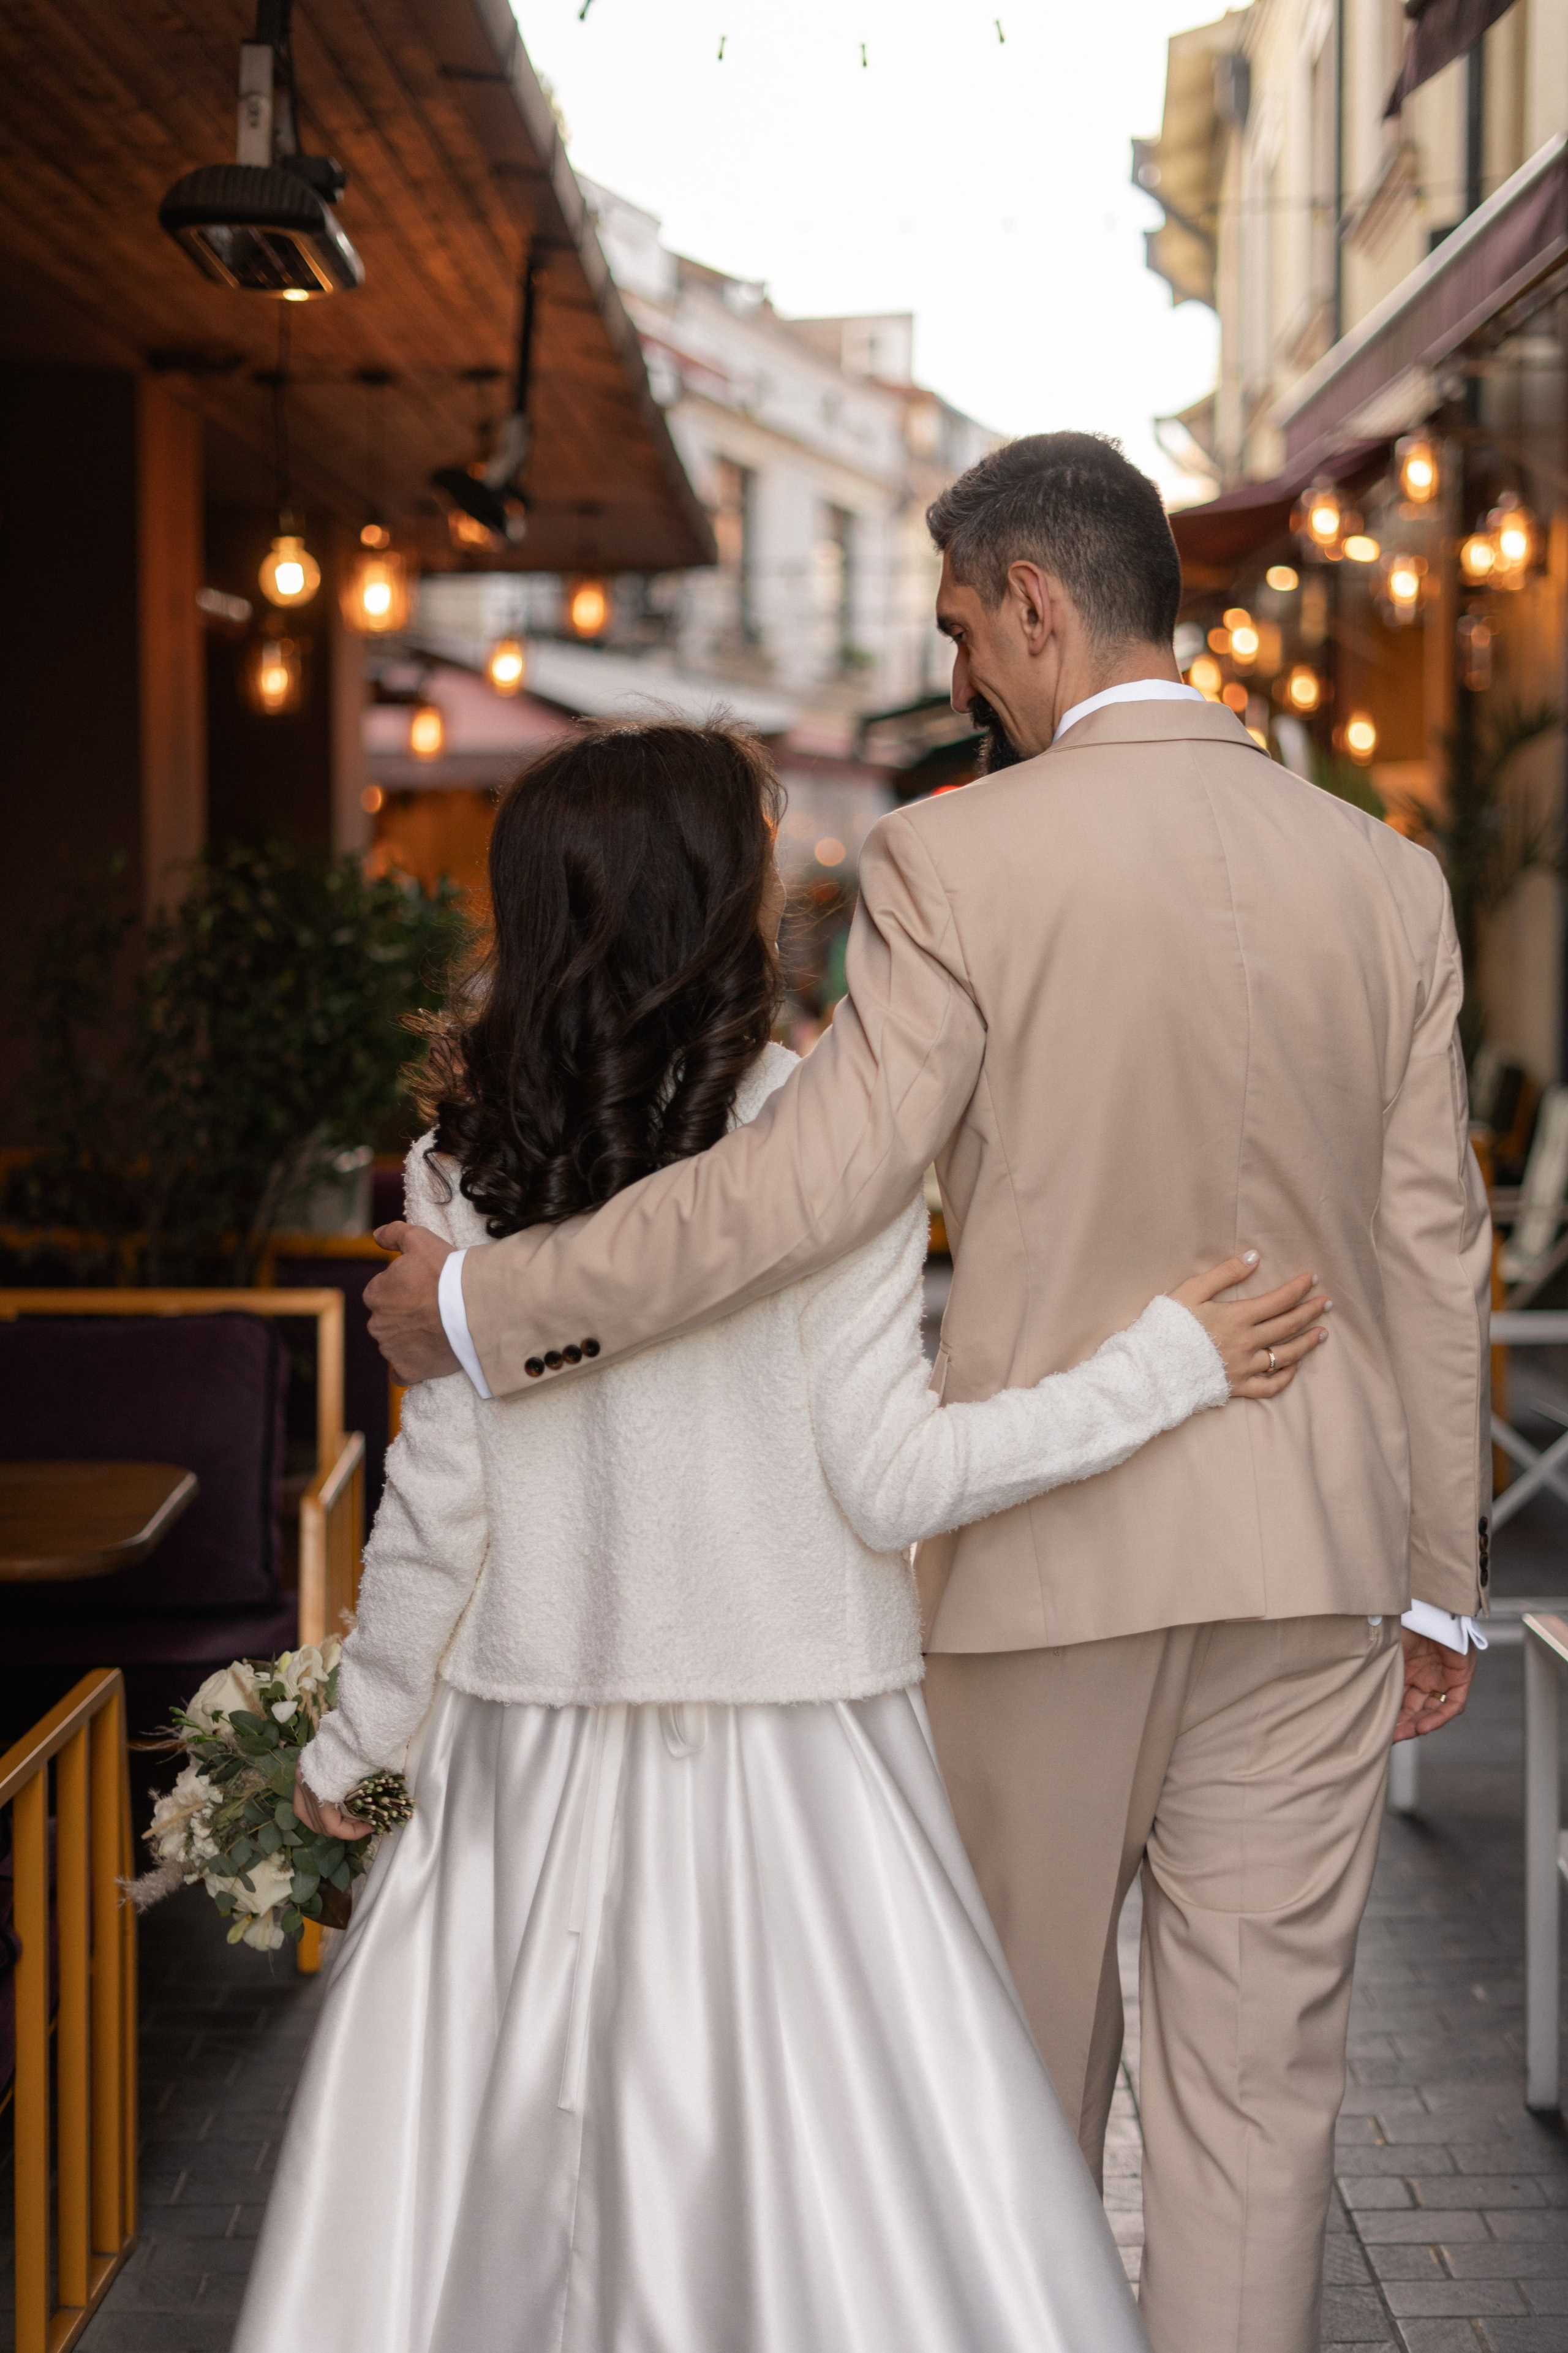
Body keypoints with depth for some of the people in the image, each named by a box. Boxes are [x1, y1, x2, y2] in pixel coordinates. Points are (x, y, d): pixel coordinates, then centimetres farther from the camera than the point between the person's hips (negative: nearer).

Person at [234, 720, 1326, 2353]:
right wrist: (1172, 1364, -6)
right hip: (783, 1763, -3)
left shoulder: (470, 1162, -1)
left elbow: (440, 1506, 1)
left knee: (483, 2210, 13)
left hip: (536, 1758, 4)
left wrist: (354, 1747, 15)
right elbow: (893, 1482, -12)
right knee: (860, 2219, 5)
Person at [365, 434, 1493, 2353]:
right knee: (1255, 2078, 8)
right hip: (1319, 1554, 3)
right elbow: (1435, 1258, 6)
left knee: (1024, 2049, 15)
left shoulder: (959, 862, -11)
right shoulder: (1385, 877, 4)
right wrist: (1438, 1585, 14)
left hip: (1059, 1543, -3)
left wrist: (487, 1301, -11)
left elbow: (814, 1182, -20)